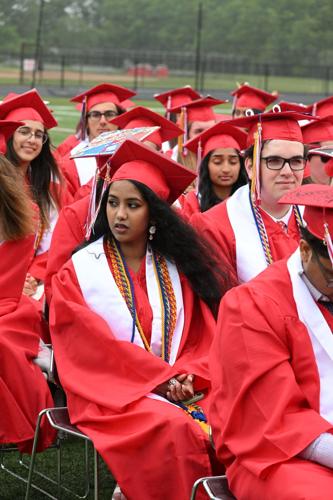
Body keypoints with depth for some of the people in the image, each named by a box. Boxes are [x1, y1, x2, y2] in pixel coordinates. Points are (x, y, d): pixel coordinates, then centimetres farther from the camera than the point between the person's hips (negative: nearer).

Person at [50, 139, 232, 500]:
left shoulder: (181, 265, 11)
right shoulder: (78, 271, 1)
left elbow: (206, 333, 8)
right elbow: (95, 347, -7)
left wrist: (188, 375, -12)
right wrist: (160, 377, -14)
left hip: (180, 388, 3)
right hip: (112, 391, -3)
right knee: (174, 428, -33)